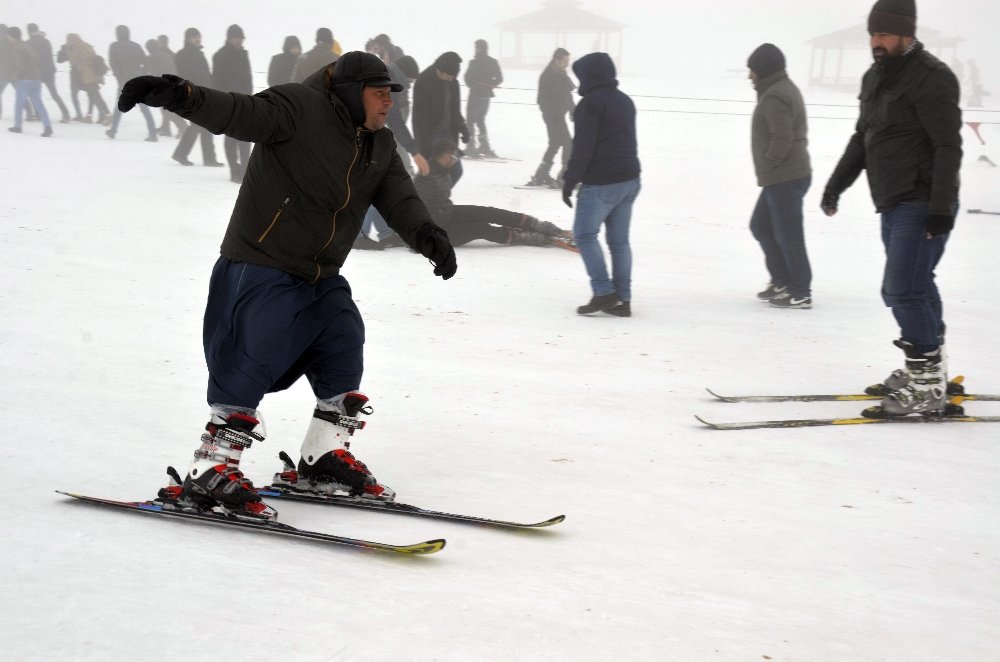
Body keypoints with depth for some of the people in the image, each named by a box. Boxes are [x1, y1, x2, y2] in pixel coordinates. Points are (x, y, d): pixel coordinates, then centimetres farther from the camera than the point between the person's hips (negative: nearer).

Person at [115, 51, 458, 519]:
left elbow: (399, 197, 2)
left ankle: (324, 457, 24)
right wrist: (179, 95, -41)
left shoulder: (380, 147, 12)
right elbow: (238, 113, -24)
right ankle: (210, 472, -10)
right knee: (253, 364, -15)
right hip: (262, 269, -8)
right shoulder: (301, 109, -13)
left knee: (344, 351, 9)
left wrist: (426, 234, -19)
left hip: (321, 278, 8)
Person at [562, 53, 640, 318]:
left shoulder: (591, 102, -12)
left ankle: (604, 292, -5)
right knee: (619, 240, 9)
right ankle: (622, 299, 8)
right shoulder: (625, 101, 15)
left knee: (585, 234, 2)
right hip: (630, 179, 8)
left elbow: (583, 147, -16)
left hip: (601, 183, -8)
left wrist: (570, 181, -10)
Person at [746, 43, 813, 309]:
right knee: (760, 226, 19)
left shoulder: (775, 97, -17)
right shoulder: (786, 89, 16)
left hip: (784, 180, -11)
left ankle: (801, 293, 3)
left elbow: (782, 138, -26)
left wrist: (766, 165, -14)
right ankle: (782, 281, 24)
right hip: (783, 177, 11)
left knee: (788, 236, -4)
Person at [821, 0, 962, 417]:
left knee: (905, 290, -13)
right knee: (907, 290, 11)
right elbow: (862, 139, 25)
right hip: (894, 204, 9)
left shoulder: (930, 77, -12)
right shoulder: (875, 78, 15)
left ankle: (926, 387, -9)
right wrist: (835, 186, 23)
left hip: (922, 205, -9)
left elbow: (948, 146, -17)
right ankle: (926, 371, 20)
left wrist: (941, 207, -23)